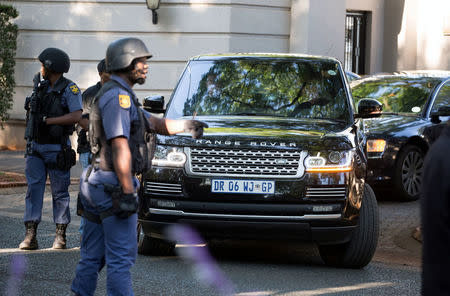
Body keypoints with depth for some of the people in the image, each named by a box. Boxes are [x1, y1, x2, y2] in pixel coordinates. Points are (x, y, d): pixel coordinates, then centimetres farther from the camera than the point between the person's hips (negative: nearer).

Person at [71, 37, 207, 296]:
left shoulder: (117, 95, 20)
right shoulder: (117, 96, -14)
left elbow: (156, 124, 26)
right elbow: (120, 147, -21)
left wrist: (185, 125, 11)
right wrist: (128, 192, -24)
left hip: (96, 185, 10)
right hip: (113, 186, -10)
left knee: (92, 257, 12)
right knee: (121, 258, -8)